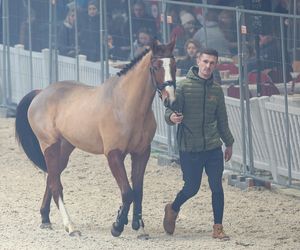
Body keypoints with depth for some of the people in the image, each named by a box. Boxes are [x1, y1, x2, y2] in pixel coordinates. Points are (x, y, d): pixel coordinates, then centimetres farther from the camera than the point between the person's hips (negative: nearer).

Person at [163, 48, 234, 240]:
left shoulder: (217, 90, 6)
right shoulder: (183, 86, -6)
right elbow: (170, 110, -8)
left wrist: (229, 143, 20)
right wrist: (172, 117, -32)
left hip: (213, 148, 3)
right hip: (189, 149, -3)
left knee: (217, 188, 0)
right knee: (192, 188, 5)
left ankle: (218, 228, 10)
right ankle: (173, 210, 35)